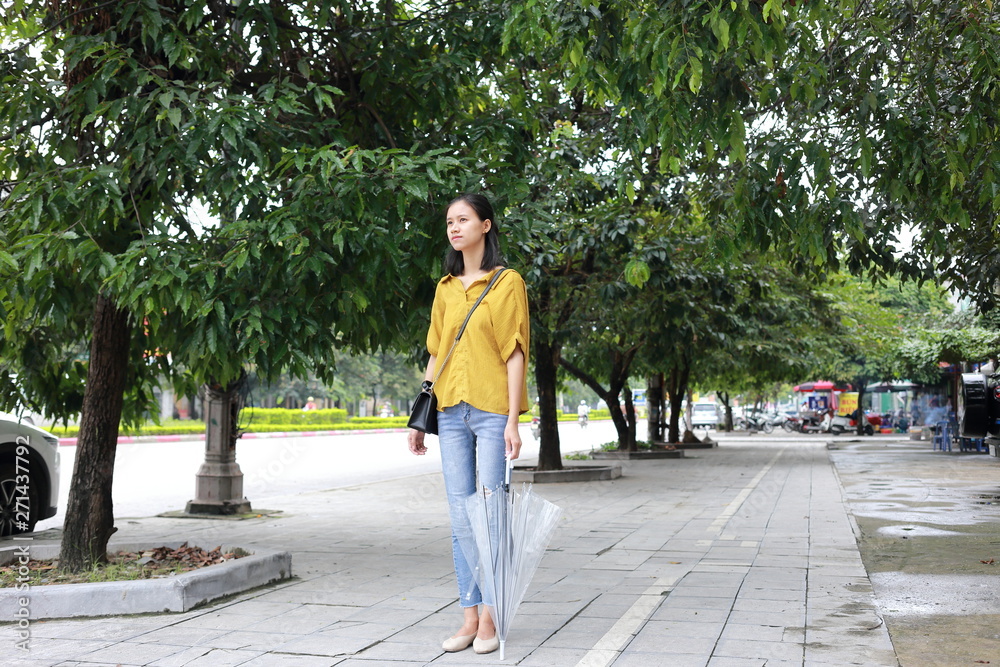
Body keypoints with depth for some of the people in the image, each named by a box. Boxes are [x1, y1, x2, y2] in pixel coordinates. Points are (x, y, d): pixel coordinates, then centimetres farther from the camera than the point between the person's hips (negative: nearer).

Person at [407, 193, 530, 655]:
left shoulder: (506, 283, -1)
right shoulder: (446, 288, 15)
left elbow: (515, 355, -6)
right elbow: (435, 355, 17)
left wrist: (512, 420, -12)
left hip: (491, 410, -5)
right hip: (451, 412, 5)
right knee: (461, 519, 6)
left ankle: (490, 619, 6)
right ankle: (469, 617, 11)